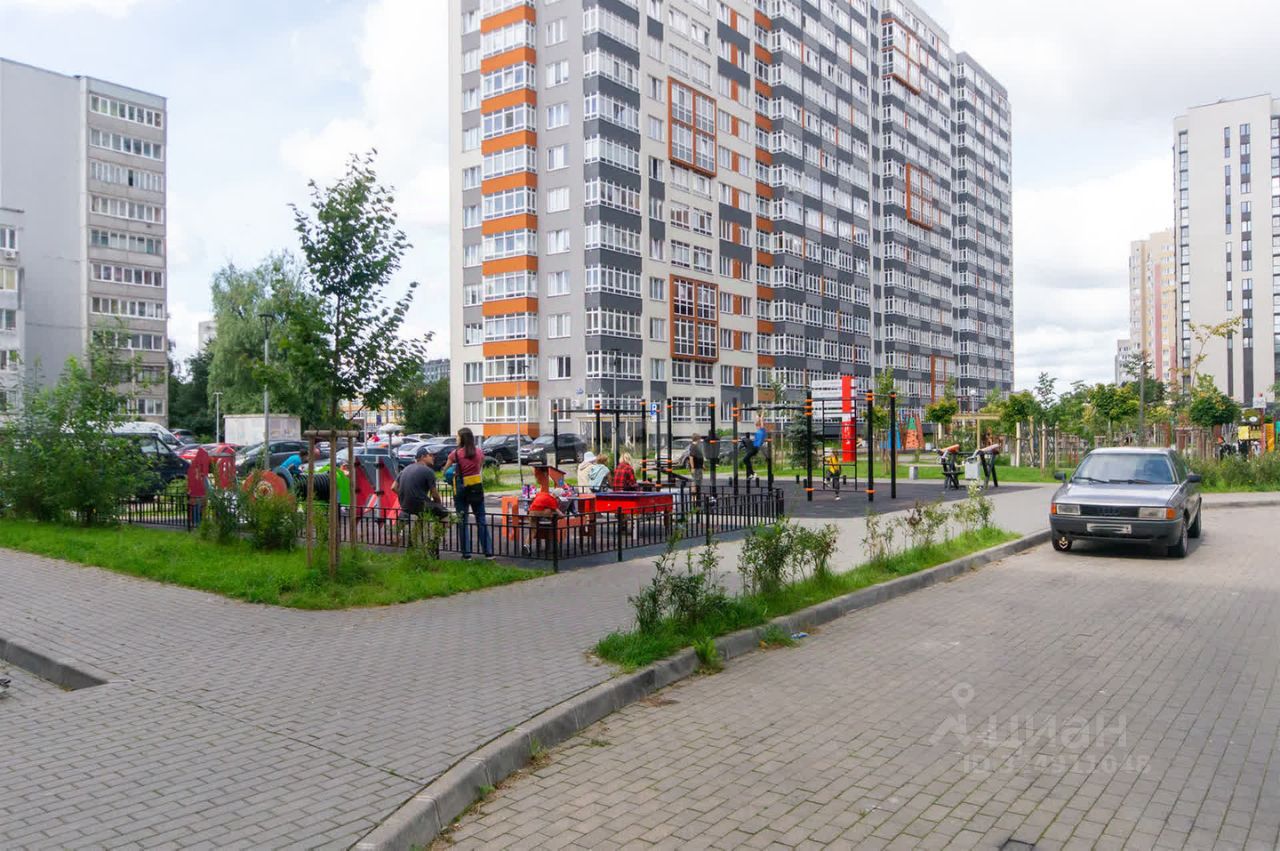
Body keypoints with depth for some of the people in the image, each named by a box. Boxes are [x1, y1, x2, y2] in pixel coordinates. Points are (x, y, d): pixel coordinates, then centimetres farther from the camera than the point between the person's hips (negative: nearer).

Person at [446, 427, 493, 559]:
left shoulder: (456, 454, -9)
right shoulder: (480, 452, 1)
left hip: (461, 488, -3)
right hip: (477, 488, 3)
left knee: (463, 521, 6)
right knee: (481, 520, 9)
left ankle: (466, 553, 6)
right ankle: (488, 551, 7)